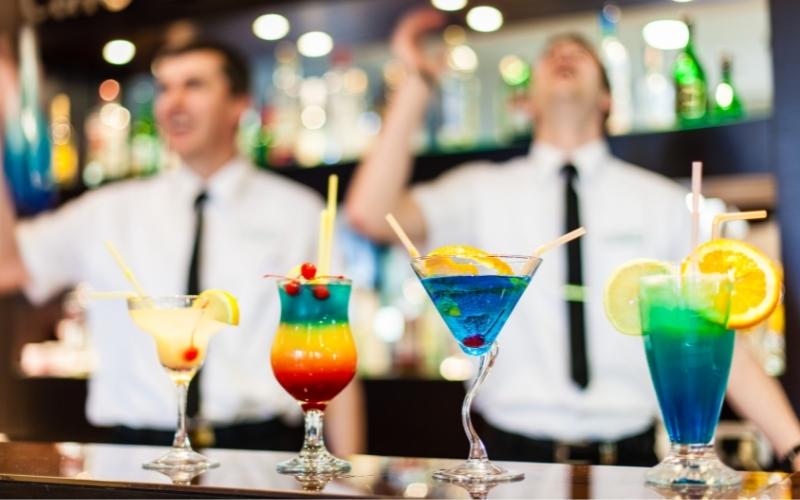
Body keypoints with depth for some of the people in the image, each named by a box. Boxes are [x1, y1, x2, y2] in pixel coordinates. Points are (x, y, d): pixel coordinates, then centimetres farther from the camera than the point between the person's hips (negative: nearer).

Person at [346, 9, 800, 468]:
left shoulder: (663, 203, 6)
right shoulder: (482, 191, 6)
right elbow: (372, 214, -9)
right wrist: (417, 83, -7)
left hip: (628, 459, 2)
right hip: (514, 453, -1)